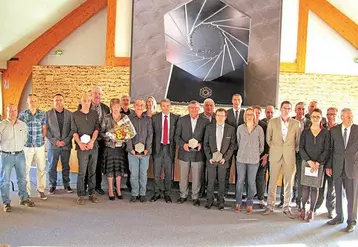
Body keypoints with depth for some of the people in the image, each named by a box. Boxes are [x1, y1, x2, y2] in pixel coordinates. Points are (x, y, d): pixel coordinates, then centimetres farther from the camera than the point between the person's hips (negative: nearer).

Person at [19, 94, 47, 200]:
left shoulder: (42, 114, 2)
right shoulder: (22, 114, -1)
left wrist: (41, 140, 4)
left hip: (40, 145, 1)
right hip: (26, 145, -1)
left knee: (41, 168, 5)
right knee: (26, 169, 4)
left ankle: (41, 190, 18)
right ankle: (26, 191, 16)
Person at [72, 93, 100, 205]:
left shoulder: (95, 114, 9)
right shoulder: (75, 115, 4)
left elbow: (97, 129, 2)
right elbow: (74, 131, 2)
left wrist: (92, 141, -11)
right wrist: (80, 143, -12)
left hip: (94, 146, 2)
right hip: (82, 147, -2)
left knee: (92, 171, 8)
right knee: (82, 172, -3)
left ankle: (92, 193, 17)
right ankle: (80, 195, 6)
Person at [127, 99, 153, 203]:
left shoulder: (148, 119, 7)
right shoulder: (129, 119, 6)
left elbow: (150, 134, 3)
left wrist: (147, 149, -7)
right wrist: (131, 148, -9)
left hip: (145, 151, 1)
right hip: (133, 151, 0)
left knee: (143, 173, 5)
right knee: (133, 174, 2)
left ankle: (142, 194, 16)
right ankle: (134, 194, 14)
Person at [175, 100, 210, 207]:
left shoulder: (205, 121, 1)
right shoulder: (182, 120, 4)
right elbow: (177, 136, 3)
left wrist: (201, 144, -12)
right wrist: (183, 144, -12)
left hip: (198, 153, -1)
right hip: (184, 153, 1)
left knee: (196, 177, 5)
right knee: (183, 176, 11)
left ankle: (195, 197, 21)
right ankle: (183, 195, 28)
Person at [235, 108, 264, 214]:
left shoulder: (259, 129, -1)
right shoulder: (240, 128, 2)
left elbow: (261, 144, 7)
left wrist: (257, 154, 12)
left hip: (254, 160, -1)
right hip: (241, 158, 1)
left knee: (251, 182, 3)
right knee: (240, 181, 4)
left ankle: (249, 204, 15)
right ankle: (238, 203, 16)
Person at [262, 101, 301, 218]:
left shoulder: (296, 123, 3)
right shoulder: (272, 121, 2)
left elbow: (298, 140, 10)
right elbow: (268, 138, 9)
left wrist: (293, 150, 7)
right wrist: (274, 148, 9)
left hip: (290, 156, 1)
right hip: (275, 156, 0)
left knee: (288, 183, 6)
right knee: (272, 182, 4)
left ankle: (286, 207, 17)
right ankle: (270, 206, 14)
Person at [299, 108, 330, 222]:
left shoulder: (326, 133, 2)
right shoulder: (305, 132, 4)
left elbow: (327, 150, -1)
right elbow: (301, 148, 1)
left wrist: (317, 163, -10)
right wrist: (309, 161, -10)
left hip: (320, 164, -1)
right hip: (306, 162, 1)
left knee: (315, 187, 2)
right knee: (305, 186, 1)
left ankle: (311, 211, 10)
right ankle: (303, 209, 10)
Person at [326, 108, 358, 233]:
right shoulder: (334, 130, 1)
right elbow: (330, 149, 3)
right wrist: (328, 166, 1)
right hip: (337, 167, 2)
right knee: (338, 193, 13)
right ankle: (339, 217, 29)